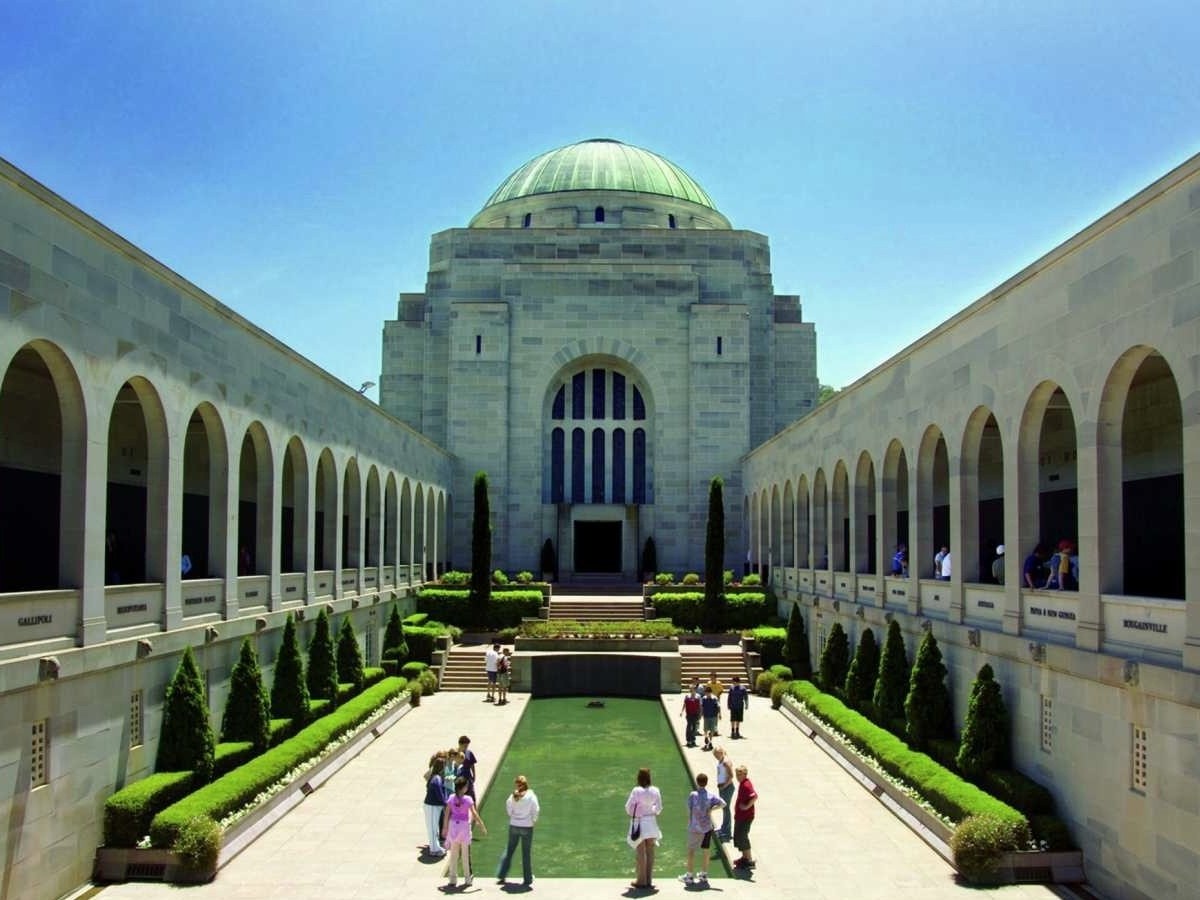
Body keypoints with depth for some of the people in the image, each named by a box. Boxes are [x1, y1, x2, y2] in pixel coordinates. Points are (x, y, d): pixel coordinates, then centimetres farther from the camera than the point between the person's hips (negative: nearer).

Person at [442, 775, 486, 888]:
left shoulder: (451, 798, -4)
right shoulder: (467, 799, -13)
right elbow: (474, 814, -14)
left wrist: (445, 828, 8)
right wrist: (483, 826, -6)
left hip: (453, 826, 3)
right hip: (464, 826, -2)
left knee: (453, 854, 12)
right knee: (465, 855, 11)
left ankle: (453, 880, 15)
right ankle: (467, 879, 18)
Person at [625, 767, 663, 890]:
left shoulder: (636, 791, -17)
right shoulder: (655, 791, -5)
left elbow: (628, 807, -10)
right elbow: (659, 807, 4)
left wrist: (631, 814, 11)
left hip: (639, 822, -4)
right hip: (652, 822, 4)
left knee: (641, 853, 4)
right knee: (650, 852, 10)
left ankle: (641, 880, 10)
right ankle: (649, 880, 16)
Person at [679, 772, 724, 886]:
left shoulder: (693, 795, -11)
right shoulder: (711, 795, -3)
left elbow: (689, 811, -5)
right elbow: (722, 803, -15)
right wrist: (711, 809, -9)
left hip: (695, 828, -4)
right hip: (707, 827, 4)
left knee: (691, 851, 5)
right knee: (705, 850, 13)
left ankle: (689, 876, 9)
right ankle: (704, 875, 21)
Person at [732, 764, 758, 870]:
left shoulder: (746, 785, -24)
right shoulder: (742, 783, 8)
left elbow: (755, 796, -37)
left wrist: (747, 806, -27)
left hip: (745, 816, -10)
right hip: (740, 815, 10)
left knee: (742, 837, -3)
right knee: (737, 836, 19)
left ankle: (750, 861, 7)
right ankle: (744, 857, 31)